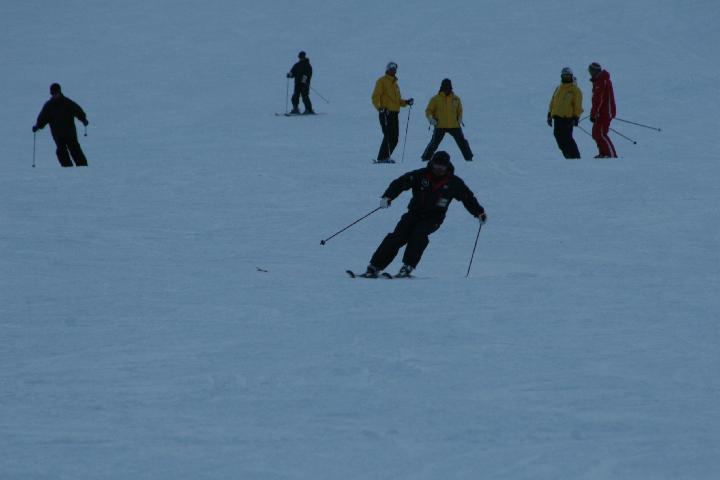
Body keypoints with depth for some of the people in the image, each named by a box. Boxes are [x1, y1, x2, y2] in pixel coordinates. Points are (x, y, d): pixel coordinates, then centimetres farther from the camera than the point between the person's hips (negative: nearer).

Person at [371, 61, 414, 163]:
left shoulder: (395, 83, 23)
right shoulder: (382, 81, 0)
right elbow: (375, 97, -8)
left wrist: (406, 102, 10)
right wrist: (379, 107, -24)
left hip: (394, 113, 8)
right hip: (385, 113, -8)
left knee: (394, 138, 5)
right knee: (388, 136, -14)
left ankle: (385, 157, 12)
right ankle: (382, 158, -11)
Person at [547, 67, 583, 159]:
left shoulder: (575, 90, -1)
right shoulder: (558, 89, 18)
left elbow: (578, 105, -6)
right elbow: (552, 102, 21)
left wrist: (576, 118, -13)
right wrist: (549, 115, 15)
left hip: (568, 118, -7)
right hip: (558, 117, 7)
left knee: (567, 137, -13)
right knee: (558, 135, 3)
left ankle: (575, 156, -6)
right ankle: (568, 155, 9)